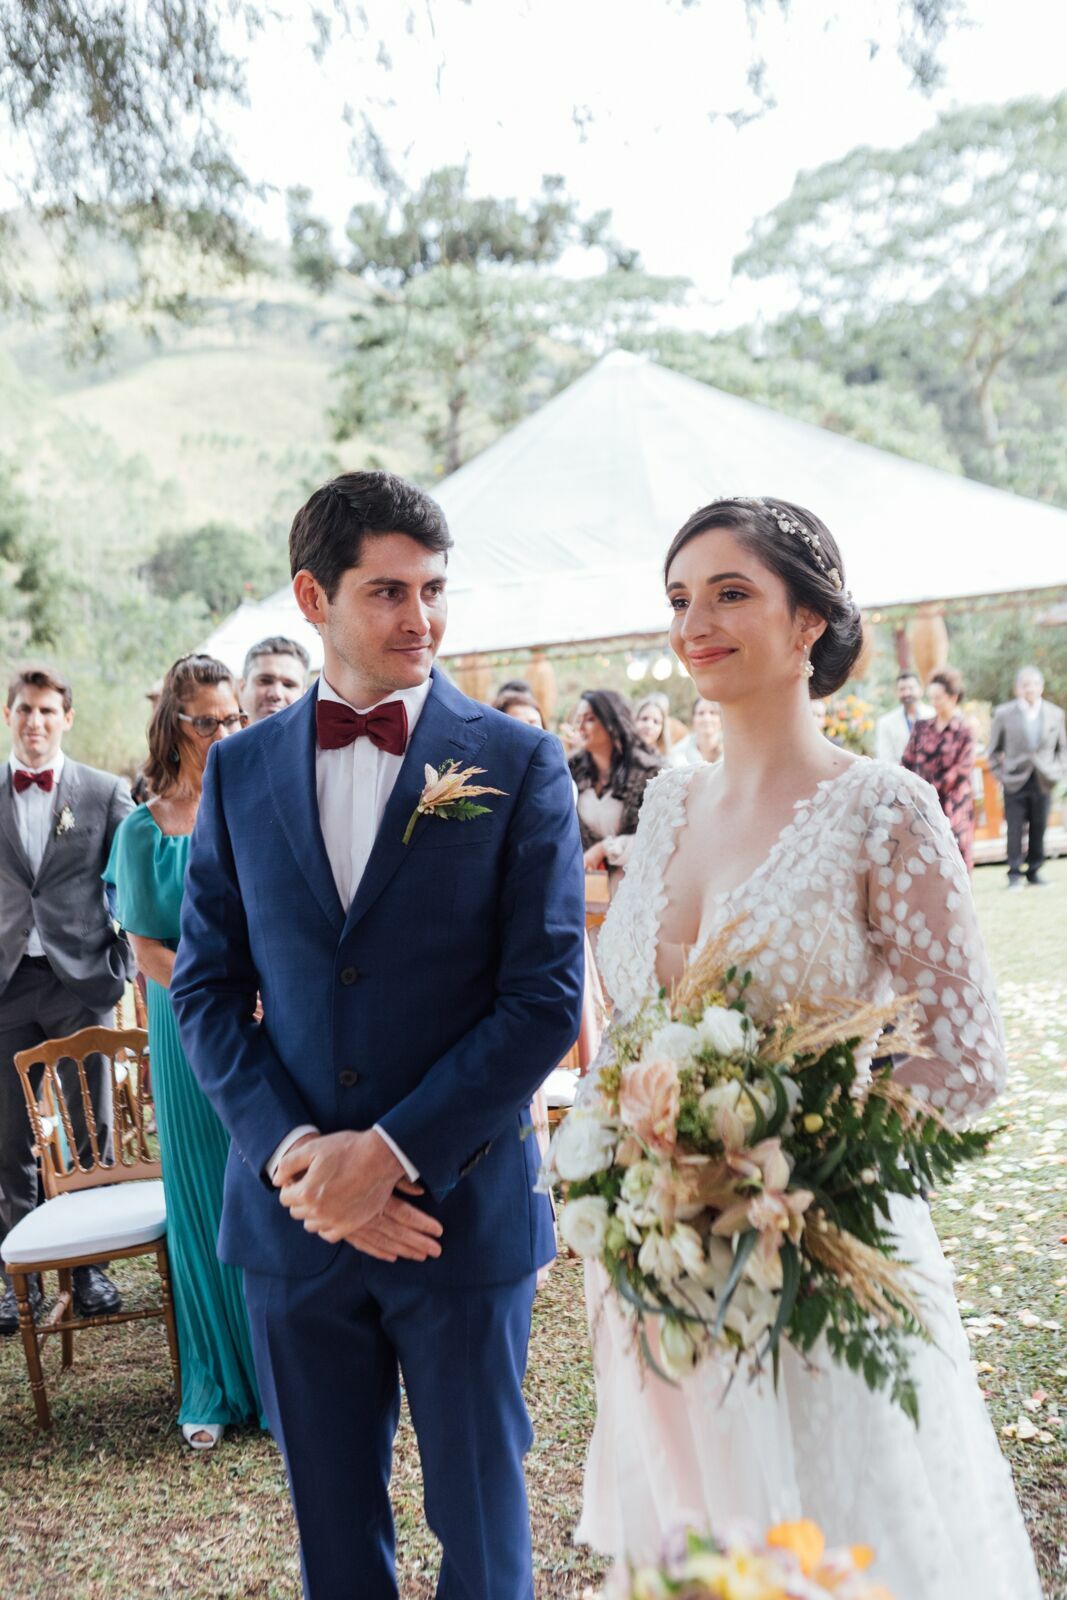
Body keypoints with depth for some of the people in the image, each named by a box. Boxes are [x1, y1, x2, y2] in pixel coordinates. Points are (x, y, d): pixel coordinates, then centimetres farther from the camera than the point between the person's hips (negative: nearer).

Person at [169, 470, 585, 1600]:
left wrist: (393, 1152, -15)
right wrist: (293, 1155, -11)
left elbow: (546, 998, -10)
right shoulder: (239, 771, 3)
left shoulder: (518, 764, -6)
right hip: (290, 1210, 3)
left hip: (462, 1205, -2)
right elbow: (205, 987, 3)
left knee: (479, 1509, 15)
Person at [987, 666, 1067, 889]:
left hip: (1043, 781, 2)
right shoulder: (1003, 714, 2)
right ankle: (1014, 873, 3)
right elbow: (995, 749, 5)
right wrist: (1000, 775, -3)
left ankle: (1035, 871, 17)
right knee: (1015, 829, -4)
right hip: (1015, 781, -2)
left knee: (1039, 828, 5)